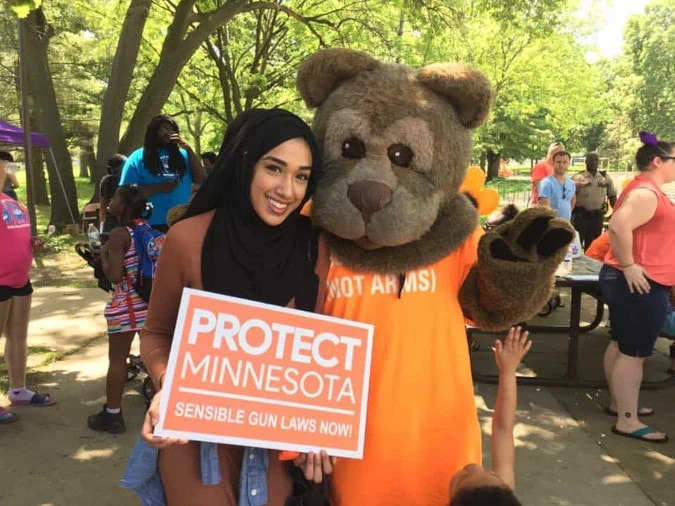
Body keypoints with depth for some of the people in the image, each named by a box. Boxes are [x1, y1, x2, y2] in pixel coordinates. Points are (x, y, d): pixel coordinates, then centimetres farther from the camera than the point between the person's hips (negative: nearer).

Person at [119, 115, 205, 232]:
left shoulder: (182, 155, 15)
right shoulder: (138, 158, 3)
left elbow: (200, 180, 6)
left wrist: (188, 149, 0)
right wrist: (158, 188, -16)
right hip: (153, 224, -4)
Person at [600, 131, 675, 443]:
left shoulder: (647, 190, 15)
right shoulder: (647, 193, -18)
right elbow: (618, 227, -32)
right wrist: (629, 267, -27)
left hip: (637, 283, 11)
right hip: (641, 284, -11)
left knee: (621, 345, 17)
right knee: (634, 352, -5)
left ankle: (618, 403, 30)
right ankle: (627, 421, 1)